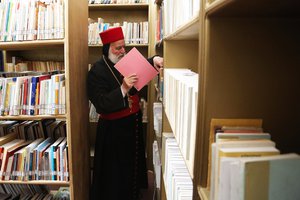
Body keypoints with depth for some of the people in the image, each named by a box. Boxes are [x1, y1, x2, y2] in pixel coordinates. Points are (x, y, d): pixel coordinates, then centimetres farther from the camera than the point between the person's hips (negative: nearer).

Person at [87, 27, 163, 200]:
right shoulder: (97, 71, -15)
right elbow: (101, 104, -23)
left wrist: (154, 59, -17)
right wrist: (123, 89, -36)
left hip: (134, 123, 7)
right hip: (113, 129, -7)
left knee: (134, 164, 22)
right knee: (115, 173, 7)